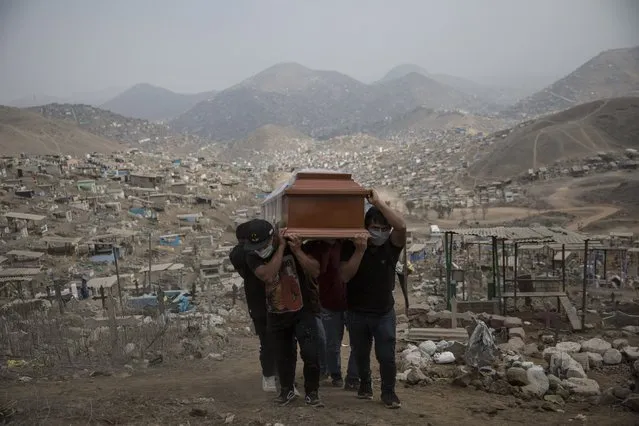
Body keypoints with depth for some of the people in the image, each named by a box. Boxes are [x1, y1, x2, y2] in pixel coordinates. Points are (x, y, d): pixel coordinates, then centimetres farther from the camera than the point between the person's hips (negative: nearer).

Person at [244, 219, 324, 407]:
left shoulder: (294, 245, -15)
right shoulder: (253, 256, -11)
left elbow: (315, 272, -20)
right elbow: (267, 275, -31)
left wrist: (297, 251, -30)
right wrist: (281, 248, -27)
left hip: (303, 311, -2)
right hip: (276, 315, 2)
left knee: (310, 353, -9)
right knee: (283, 355, 15)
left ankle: (312, 392, 10)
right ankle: (287, 390, 35)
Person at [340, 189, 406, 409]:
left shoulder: (392, 245, -9)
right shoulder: (351, 246, -9)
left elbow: (401, 226, -30)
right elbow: (345, 276, -19)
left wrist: (378, 202, -33)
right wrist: (360, 250, -29)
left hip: (384, 312, -1)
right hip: (357, 312, 1)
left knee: (386, 356, -2)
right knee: (361, 354, 16)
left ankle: (388, 393, 16)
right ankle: (365, 385, 38)